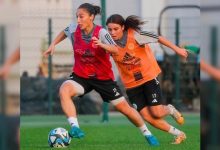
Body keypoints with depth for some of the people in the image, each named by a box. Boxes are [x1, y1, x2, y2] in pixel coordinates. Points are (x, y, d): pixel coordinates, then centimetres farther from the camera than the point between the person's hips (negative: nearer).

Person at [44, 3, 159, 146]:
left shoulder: (101, 32, -20)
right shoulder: (74, 29, -10)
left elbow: (115, 50, -34)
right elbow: (64, 32, 16)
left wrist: (101, 45, -52)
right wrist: (53, 44, 5)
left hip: (103, 77, -2)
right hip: (81, 75, 2)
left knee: (124, 107, 3)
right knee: (64, 90, -30)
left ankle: (147, 134, 24)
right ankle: (75, 127, -35)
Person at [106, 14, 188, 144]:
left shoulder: (135, 35, -20)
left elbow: (158, 38, -14)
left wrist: (177, 49, -12)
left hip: (149, 76, -3)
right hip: (131, 83, 3)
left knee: (157, 113, -10)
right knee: (147, 117, -4)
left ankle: (170, 110, 28)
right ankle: (179, 134, 15)